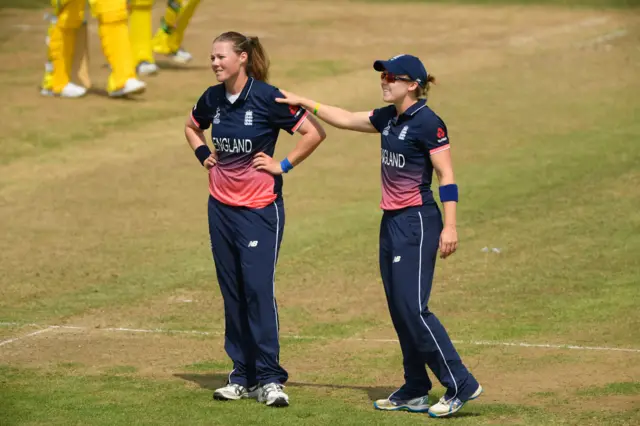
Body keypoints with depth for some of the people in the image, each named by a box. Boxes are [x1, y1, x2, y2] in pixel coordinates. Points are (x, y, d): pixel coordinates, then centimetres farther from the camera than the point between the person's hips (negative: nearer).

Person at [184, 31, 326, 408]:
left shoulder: (267, 98, -14)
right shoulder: (212, 99, 4)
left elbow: (314, 133, -15)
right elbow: (192, 128, 26)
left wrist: (284, 165, -12)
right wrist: (203, 156, 10)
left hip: (260, 208, -6)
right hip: (221, 205, 6)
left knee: (259, 288, -12)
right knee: (232, 292, 9)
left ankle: (269, 378, -8)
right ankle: (243, 377, 16)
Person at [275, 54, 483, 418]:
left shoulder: (428, 123, -14)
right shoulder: (388, 118, 10)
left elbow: (447, 177, -16)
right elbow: (346, 119, 24)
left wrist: (450, 226, -20)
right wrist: (305, 103, 20)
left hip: (418, 222, -9)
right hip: (393, 221, 9)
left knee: (413, 307, -13)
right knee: (399, 308, 9)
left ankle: (461, 386, -9)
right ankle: (415, 391, 16)